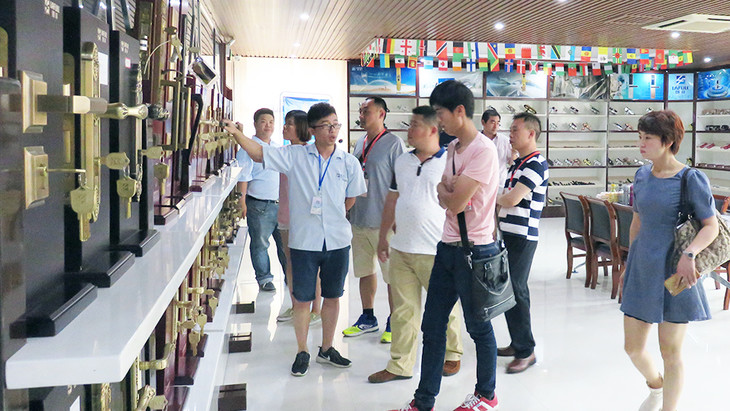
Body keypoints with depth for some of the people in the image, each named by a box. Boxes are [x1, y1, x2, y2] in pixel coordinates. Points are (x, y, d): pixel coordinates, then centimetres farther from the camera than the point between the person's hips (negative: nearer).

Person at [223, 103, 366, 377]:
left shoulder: (349, 162, 2)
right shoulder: (295, 156, -2)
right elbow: (259, 153, -8)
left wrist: (331, 218, 11)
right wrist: (235, 133, -20)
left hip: (337, 241, 2)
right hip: (303, 241, -2)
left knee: (332, 297, 13)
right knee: (302, 299, 6)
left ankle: (327, 349, 30)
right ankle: (302, 352, 24)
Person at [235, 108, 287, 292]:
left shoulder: (278, 148, 16)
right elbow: (242, 177, -8)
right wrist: (242, 202, -14)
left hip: (281, 203, 5)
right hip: (259, 206, -5)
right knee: (260, 244, 4)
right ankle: (264, 279, 18)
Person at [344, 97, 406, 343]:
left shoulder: (394, 143, -9)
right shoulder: (360, 144, 13)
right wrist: (348, 210, 17)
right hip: (359, 220, 7)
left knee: (393, 276, 3)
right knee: (364, 271, 16)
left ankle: (394, 323, 15)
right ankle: (368, 318, 30)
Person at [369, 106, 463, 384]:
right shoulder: (402, 161, 10)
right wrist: (383, 237, 16)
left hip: (436, 253, -5)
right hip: (401, 250, 5)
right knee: (403, 310, 10)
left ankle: (453, 355, 31)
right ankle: (400, 366, 20)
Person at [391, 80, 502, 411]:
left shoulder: (483, 150, -17)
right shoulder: (453, 148, 12)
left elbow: (455, 202, -20)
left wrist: (442, 187, -1)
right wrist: (448, 189, -9)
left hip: (473, 250, -8)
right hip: (447, 247, 8)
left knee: (478, 327, 9)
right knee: (432, 326, 10)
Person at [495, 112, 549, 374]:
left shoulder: (536, 164, -13)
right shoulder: (518, 163, 18)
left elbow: (511, 200, -20)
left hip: (522, 237, -10)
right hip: (508, 234, 10)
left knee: (515, 292, -6)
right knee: (507, 289, 14)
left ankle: (526, 351, 5)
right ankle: (518, 343, 27)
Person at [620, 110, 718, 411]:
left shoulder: (691, 179, -10)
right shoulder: (642, 175, 6)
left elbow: (711, 226, -12)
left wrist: (689, 254, -30)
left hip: (673, 274, -5)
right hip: (641, 271, 5)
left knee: (670, 351, 5)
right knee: (632, 347, 11)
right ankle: (655, 386, 42)